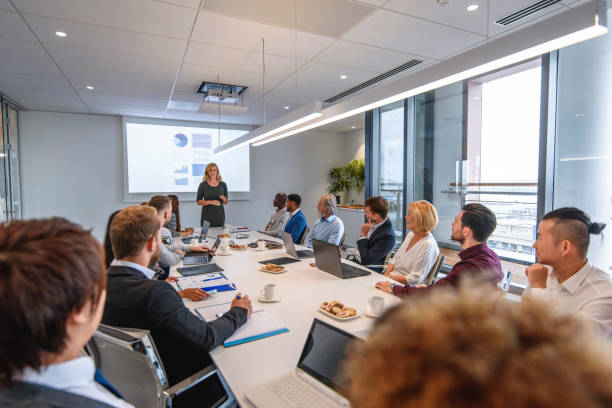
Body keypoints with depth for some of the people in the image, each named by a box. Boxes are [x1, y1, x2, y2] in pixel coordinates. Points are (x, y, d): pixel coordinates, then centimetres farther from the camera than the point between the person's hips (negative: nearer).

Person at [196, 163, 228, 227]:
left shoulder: (223, 185, 4)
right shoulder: (203, 185, -2)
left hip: (220, 215, 2)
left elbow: (226, 202, 11)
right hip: (207, 215, -2)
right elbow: (198, 201, -2)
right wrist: (211, 202, -16)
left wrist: (224, 199, -12)